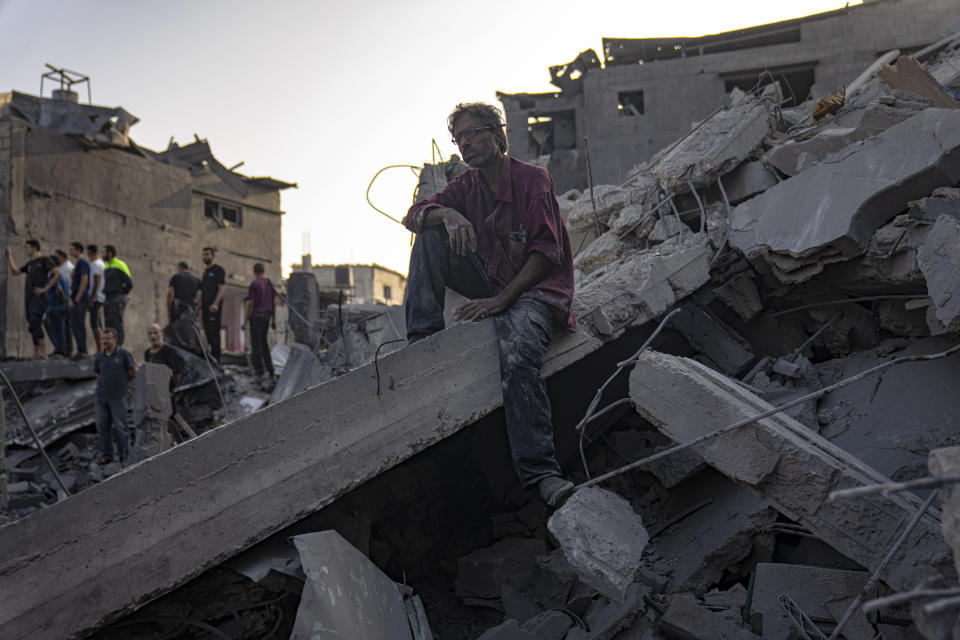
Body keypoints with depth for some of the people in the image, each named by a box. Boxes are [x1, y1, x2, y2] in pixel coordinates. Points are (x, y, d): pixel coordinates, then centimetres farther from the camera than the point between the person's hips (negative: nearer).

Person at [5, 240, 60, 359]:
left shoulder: (44, 260, 1)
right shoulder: (29, 264, 22)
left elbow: (57, 274, -9)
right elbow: (14, 272, 24)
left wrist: (45, 288, -13)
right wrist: (9, 257, 16)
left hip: (38, 297, -8)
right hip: (28, 297, 8)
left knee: (35, 322, -20)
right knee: (32, 325, 5)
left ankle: (43, 352, -25)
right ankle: (36, 353, 8)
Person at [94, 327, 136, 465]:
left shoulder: (124, 354, -5)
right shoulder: (99, 357, 7)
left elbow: (133, 372, 3)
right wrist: (104, 383, 12)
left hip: (118, 397, -4)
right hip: (101, 396, 4)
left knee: (120, 427, -2)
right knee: (102, 426, 6)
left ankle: (123, 456, 7)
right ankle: (106, 455, 14)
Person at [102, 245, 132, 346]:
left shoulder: (120, 265, -8)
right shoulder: (106, 266, 17)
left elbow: (129, 283, -11)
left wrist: (122, 293, -1)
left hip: (117, 299, -8)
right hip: (107, 298, 8)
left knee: (117, 323, -9)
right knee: (108, 324, 9)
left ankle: (118, 347, -8)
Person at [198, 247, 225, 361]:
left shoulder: (218, 270, -2)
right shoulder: (205, 272, 22)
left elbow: (221, 289, -11)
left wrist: (215, 304, -23)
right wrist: (199, 307, 18)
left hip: (214, 307, -8)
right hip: (205, 307, 8)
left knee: (214, 333, -11)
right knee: (207, 332, 7)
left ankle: (216, 359, -11)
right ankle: (210, 358, 12)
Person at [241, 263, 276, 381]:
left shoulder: (254, 284, -10)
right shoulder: (270, 284, 10)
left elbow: (250, 304, -14)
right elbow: (274, 303, 12)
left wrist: (245, 322, -11)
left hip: (256, 317, -6)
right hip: (266, 317, 6)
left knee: (256, 344, -3)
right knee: (263, 343, 14)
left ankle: (259, 371, -7)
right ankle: (270, 370, 9)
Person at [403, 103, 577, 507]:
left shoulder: (532, 179, -8)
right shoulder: (468, 186, 11)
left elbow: (548, 252, -17)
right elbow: (413, 215, 3)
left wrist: (501, 299, -26)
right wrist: (447, 213, -22)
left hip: (535, 288, -6)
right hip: (491, 283, 6)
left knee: (517, 356, -36)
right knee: (431, 235, -8)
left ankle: (540, 470, -38)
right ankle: (423, 337, -12)